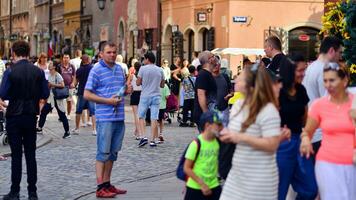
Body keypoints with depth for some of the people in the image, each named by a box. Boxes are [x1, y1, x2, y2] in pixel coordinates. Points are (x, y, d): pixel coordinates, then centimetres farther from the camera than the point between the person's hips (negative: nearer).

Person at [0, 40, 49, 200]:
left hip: (14, 116, -3)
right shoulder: (38, 71, -1)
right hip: (31, 116, 3)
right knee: (31, 154, 8)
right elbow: (45, 95, 4)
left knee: (16, 155, 2)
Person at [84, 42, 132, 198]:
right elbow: (87, 94, -9)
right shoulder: (96, 70, -6)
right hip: (105, 118, -7)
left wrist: (128, 89, 3)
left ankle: (107, 184, 21)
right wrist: (108, 101, -16)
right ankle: (101, 188, 0)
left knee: (113, 152, 12)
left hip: (119, 117, 7)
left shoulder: (119, 69, 14)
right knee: (103, 152, -4)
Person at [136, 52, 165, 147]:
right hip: (156, 96, 3)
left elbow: (138, 83, -3)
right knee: (154, 119, 2)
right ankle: (153, 140, 2)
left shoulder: (143, 68, -5)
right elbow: (162, 85, 11)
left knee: (141, 117, 9)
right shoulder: (160, 70, 5)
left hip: (145, 96, -2)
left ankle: (143, 137, -6)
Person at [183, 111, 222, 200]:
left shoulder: (218, 142, -1)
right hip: (195, 187, -5)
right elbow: (187, 168, -16)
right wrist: (202, 184, -18)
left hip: (213, 186, 5)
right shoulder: (196, 143, -18)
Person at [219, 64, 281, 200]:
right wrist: (228, 136, -5)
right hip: (237, 174, 8)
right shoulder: (238, 105, 5)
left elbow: (272, 145, -23)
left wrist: (241, 138, -25)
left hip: (259, 179, -8)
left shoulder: (268, 111, -19)